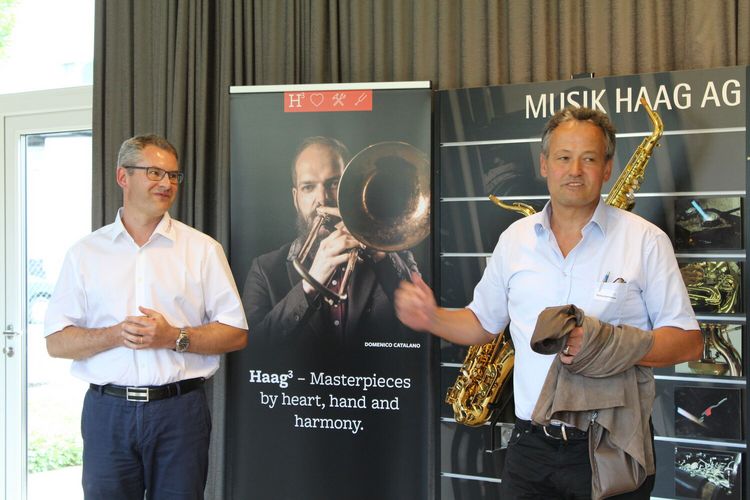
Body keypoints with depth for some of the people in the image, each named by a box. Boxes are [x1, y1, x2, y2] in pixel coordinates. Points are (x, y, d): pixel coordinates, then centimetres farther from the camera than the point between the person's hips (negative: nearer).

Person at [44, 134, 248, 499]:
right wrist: (116, 335, -13)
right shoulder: (86, 253, 6)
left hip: (180, 410, 0)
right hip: (107, 411, 1)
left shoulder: (203, 249, 4)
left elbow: (236, 334, 2)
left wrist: (175, 337, -13)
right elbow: (56, 343, 3)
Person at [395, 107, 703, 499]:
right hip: (531, 445, 3)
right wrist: (433, 318, -4)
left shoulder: (645, 240, -4)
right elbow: (483, 322, 16)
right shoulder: (515, 238, 7)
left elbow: (688, 341, -6)